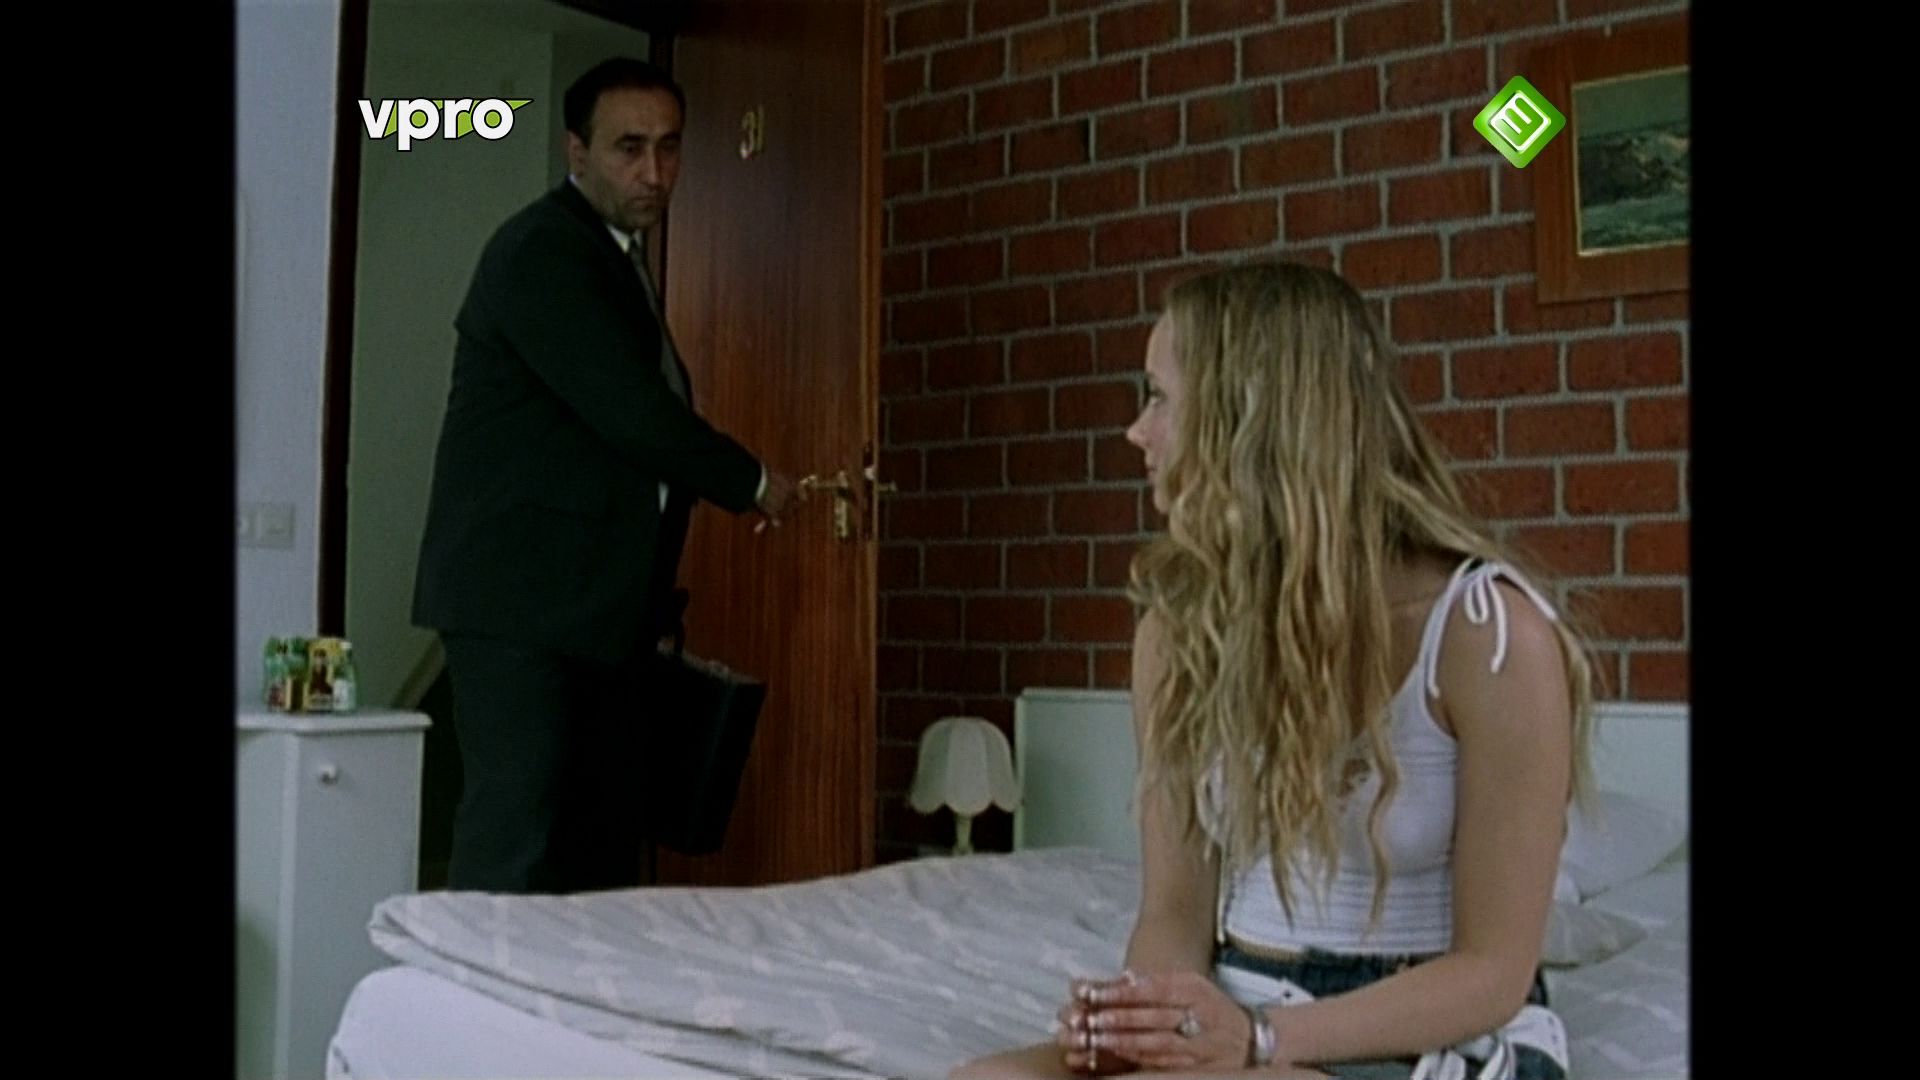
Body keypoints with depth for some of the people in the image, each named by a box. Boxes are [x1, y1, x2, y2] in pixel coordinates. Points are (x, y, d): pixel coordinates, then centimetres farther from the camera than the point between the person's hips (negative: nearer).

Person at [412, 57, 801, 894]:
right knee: (515, 854, -11)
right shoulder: (541, 250, -11)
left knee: (605, 848, 7)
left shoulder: (617, 258, 18)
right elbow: (630, 412, -19)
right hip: (520, 603, -9)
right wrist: (752, 482, -4)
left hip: (598, 608, 9)